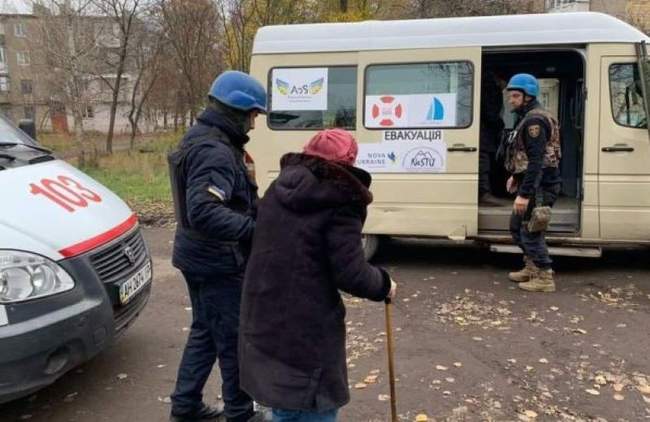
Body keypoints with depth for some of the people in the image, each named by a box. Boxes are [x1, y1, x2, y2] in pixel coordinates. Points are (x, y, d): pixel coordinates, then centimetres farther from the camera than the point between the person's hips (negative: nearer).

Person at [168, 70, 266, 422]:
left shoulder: (202, 140, 10)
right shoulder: (215, 152, -24)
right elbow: (202, 212, -37)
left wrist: (258, 210, 14)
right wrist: (254, 229, -40)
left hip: (200, 256, 10)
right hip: (217, 262, -10)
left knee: (205, 332, 21)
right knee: (235, 339, 5)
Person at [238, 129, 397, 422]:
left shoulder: (278, 190, 8)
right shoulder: (340, 203, -15)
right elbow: (350, 274, -17)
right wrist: (383, 284, 1)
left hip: (263, 317, 8)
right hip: (307, 325, -7)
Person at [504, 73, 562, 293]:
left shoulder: (534, 120, -19)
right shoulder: (527, 117, 15)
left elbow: (536, 160, -26)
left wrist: (525, 194, -28)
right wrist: (516, 177, 24)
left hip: (539, 186, -11)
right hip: (531, 183, 11)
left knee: (530, 231, -4)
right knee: (517, 226, 20)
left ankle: (544, 278, 5)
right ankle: (532, 268, 31)